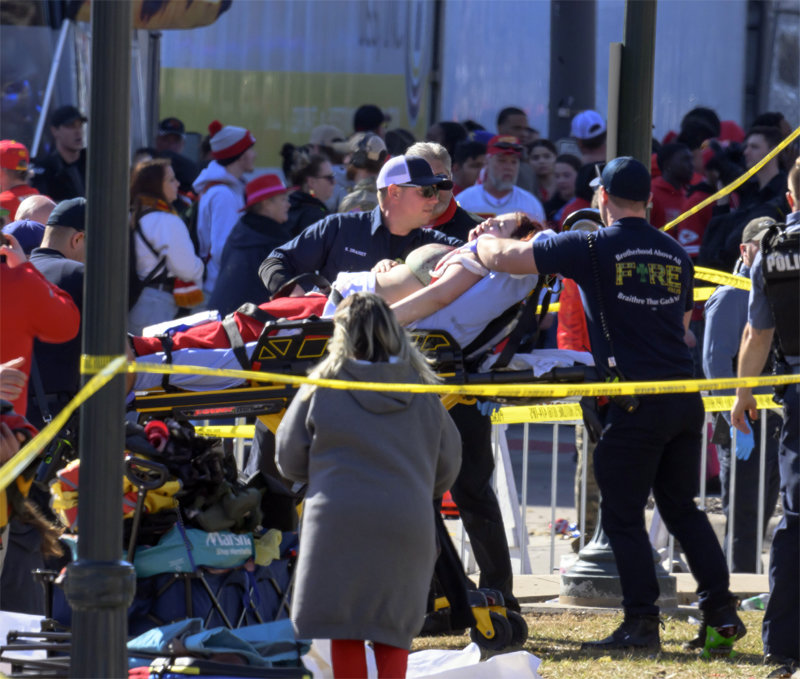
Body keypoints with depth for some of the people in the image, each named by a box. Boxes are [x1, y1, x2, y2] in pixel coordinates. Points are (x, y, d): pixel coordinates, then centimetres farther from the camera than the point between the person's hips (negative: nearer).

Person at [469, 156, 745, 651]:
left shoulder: (591, 249, -5)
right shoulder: (676, 254, 12)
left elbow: (503, 258, -4)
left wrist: (481, 240, 17)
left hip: (636, 405, -6)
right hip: (685, 398, 6)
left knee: (623, 515, 3)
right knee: (681, 505, 17)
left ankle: (642, 623, 2)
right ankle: (721, 607, 13)